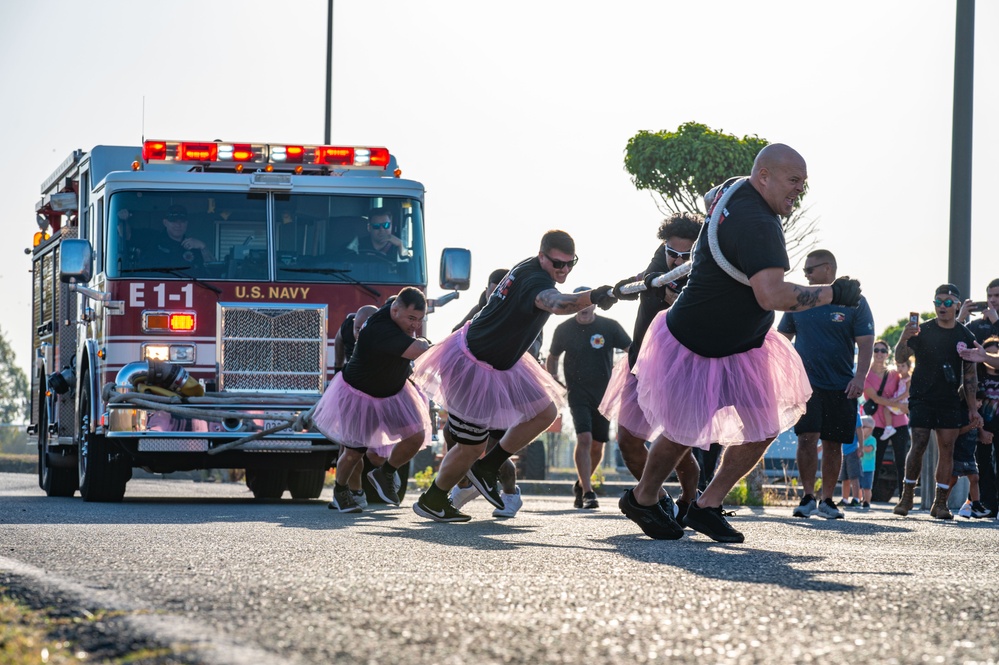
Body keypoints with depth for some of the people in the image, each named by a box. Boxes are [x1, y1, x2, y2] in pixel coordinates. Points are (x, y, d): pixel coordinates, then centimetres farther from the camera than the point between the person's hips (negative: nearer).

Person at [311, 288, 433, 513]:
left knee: (416, 436, -9)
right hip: (359, 393, -7)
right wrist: (422, 342, -30)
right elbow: (419, 351, -48)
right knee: (354, 452, 3)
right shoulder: (381, 330, -39)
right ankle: (340, 491, 33)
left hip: (394, 392, 7)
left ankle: (385, 473, 16)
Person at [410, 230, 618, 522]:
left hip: (502, 363, 10)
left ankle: (486, 468, 20)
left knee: (545, 412, 9)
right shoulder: (535, 280, -31)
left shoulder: (528, 268, 0)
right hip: (474, 366, -10)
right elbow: (555, 302, -55)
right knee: (471, 448, -1)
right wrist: (592, 297, -71)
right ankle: (431, 501, 22)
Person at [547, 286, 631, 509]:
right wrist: (553, 379, -1)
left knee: (597, 446, 6)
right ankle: (587, 493, -19)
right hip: (578, 393, -2)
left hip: (604, 394, 2)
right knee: (584, 438, -19)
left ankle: (580, 484, 29)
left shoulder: (610, 327, -5)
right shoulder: (564, 330, -2)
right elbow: (552, 357, 14)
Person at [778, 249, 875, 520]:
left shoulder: (854, 302, 0)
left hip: (842, 386, 0)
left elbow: (865, 343, -2)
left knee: (833, 443, 4)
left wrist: (860, 376, -14)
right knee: (807, 437, -12)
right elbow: (783, 338, 15)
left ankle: (827, 500, 13)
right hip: (806, 382, 1)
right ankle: (808, 497, -5)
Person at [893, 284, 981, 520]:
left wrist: (972, 408, 6)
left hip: (951, 403, 2)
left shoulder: (965, 336, 7)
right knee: (918, 446, -10)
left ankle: (940, 503, 2)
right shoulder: (923, 330, 1)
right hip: (922, 400, -2)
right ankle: (907, 496, 3)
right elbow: (900, 358, -7)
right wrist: (903, 339, -28)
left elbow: (970, 374, 11)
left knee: (947, 449, -1)